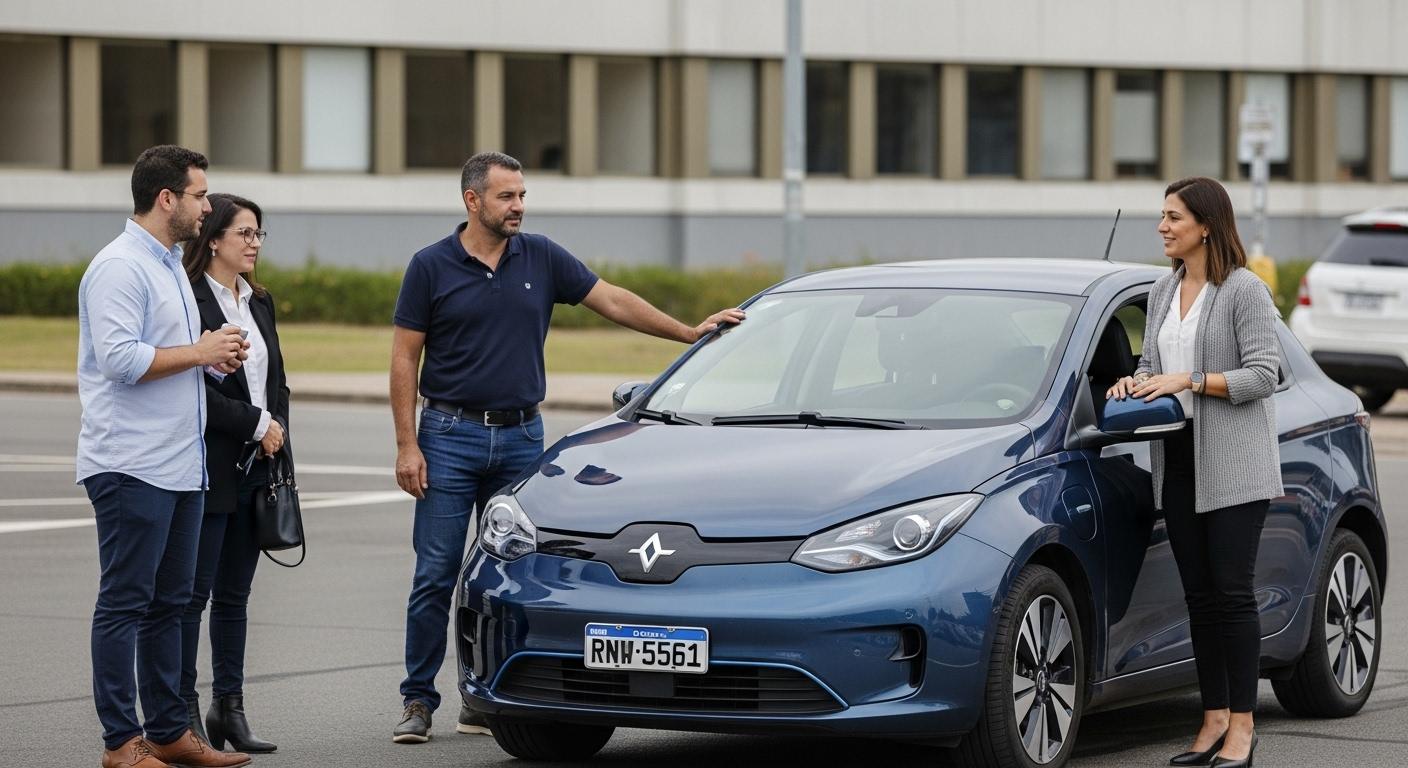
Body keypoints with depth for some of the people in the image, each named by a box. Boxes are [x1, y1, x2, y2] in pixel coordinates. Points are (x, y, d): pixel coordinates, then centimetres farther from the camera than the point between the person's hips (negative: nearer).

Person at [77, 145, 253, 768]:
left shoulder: (169, 266, 19)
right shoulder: (120, 267, -14)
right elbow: (120, 360, -23)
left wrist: (211, 354, 8)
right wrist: (200, 353, -15)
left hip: (179, 466, 10)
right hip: (132, 465, -10)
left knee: (168, 602, 12)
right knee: (125, 603, -6)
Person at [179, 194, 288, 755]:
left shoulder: (258, 302, 15)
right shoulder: (190, 300, -11)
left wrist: (277, 428, 1)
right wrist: (257, 425, -12)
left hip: (255, 464, 8)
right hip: (210, 466, -8)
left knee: (234, 594, 10)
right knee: (194, 592, -4)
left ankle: (229, 707, 14)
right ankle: (184, 710, -1)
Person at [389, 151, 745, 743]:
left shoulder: (541, 259, 5)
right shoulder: (431, 267, -3)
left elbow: (611, 300, 9)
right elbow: (404, 359, -2)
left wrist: (690, 332, 3)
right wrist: (407, 445, -9)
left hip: (521, 435, 3)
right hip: (450, 434, -3)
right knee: (435, 576, -3)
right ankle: (418, 700, 4)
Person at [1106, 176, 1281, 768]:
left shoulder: (1244, 290, -8)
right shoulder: (1164, 292, 14)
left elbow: (1262, 374, -13)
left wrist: (1188, 381, -19)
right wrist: (1137, 380, 0)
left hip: (1235, 465, -7)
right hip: (1179, 460, 7)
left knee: (1232, 591, -7)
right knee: (1199, 595, 8)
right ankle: (1215, 719, 14)